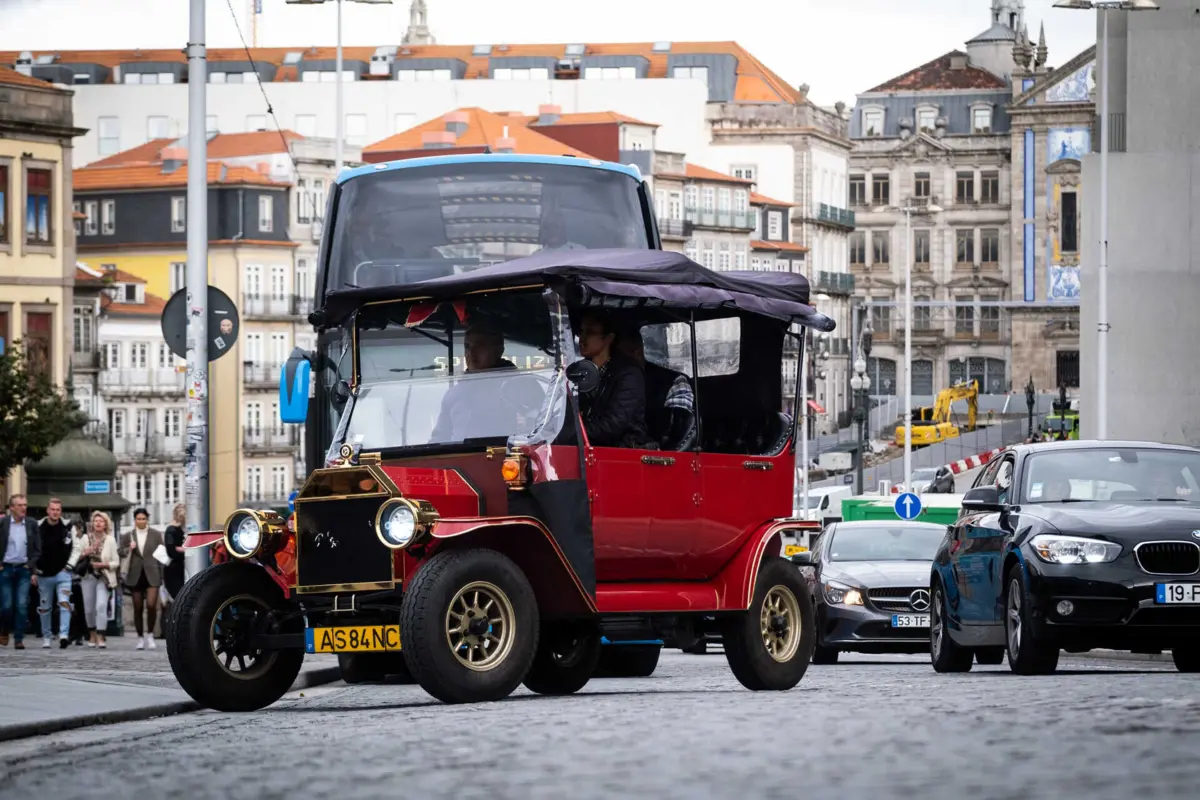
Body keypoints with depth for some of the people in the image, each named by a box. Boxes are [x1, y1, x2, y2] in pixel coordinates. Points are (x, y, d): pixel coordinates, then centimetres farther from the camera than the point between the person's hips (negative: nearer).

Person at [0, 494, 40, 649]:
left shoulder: (32, 525, 4)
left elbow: (37, 550, 5)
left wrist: (34, 571, -1)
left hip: (24, 569, 1)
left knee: (22, 606, -6)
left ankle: (19, 639, -1)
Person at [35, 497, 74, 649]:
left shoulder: (67, 527, -2)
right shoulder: (38, 528, 1)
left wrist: (69, 566, -4)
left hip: (62, 573, -2)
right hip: (44, 574, 2)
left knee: (64, 603, -17)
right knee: (44, 608, 9)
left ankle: (64, 635, -24)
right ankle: (46, 637, 21)